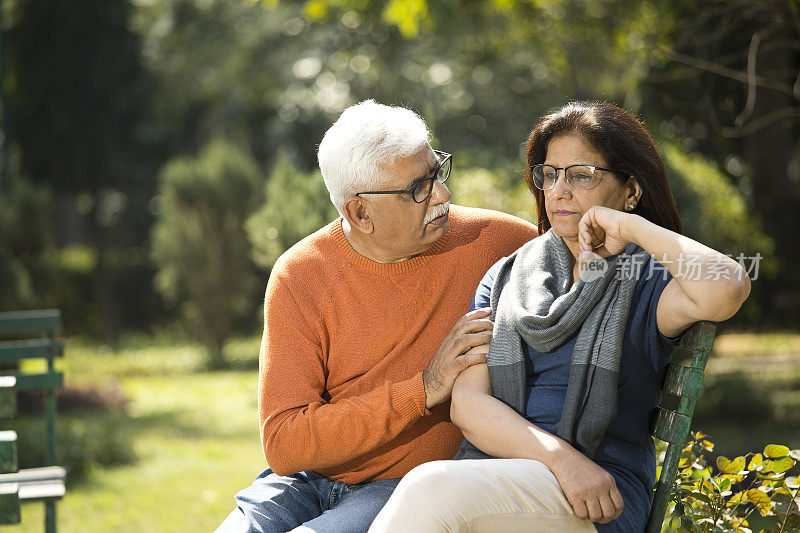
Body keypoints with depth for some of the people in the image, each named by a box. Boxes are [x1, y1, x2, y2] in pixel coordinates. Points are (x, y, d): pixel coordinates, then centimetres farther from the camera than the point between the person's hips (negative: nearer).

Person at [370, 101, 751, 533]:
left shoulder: (646, 282, 6)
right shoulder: (505, 278, 19)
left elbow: (726, 289, -20)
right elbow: (466, 400, 5)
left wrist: (632, 228, -6)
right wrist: (561, 456, -13)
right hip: (490, 474, 3)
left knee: (433, 489, -33)